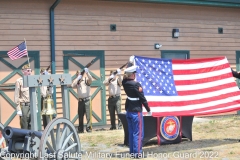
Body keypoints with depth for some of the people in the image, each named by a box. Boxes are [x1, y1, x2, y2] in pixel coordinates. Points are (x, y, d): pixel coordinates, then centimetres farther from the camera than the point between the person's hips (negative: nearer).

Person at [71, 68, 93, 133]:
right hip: (80, 100, 4)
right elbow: (72, 85, -7)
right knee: (80, 115, 7)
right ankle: (80, 129, 13)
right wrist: (78, 78, -7)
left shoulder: (86, 80, 2)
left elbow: (91, 79, -19)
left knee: (88, 115, -7)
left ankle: (89, 128, -2)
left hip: (87, 99, -4)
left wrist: (87, 72, -31)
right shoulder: (77, 82, 11)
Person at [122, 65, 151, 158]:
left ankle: (132, 152, 20)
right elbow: (142, 98, -15)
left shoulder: (125, 82, 0)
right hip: (136, 111, -8)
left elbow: (126, 77, 22)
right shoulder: (136, 84, -19)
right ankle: (137, 153, 1)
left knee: (131, 132, 15)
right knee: (138, 133, -1)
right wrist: (148, 110, -4)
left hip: (129, 110, 8)